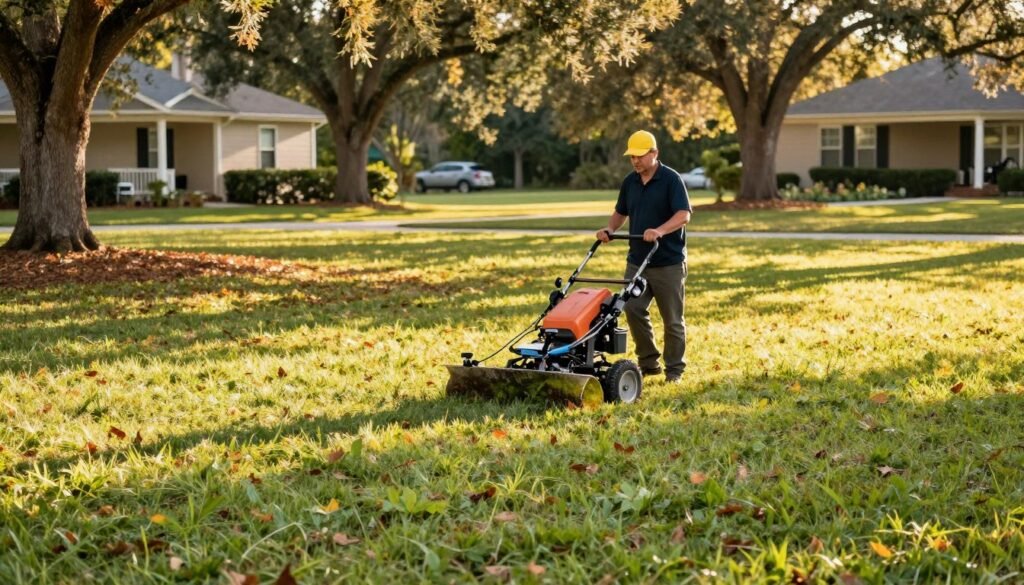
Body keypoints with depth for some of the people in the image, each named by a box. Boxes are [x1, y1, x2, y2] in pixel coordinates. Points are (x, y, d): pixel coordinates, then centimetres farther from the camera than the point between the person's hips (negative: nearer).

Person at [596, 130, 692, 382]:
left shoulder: (671, 179, -10)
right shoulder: (629, 182, 9)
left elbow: (684, 214, -19)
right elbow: (621, 212, 20)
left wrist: (660, 231, -34)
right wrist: (609, 229, -1)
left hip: (668, 262, -6)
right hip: (637, 260, 6)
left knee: (672, 318, 2)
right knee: (634, 310, 0)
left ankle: (674, 369, 11)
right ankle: (648, 362, 14)